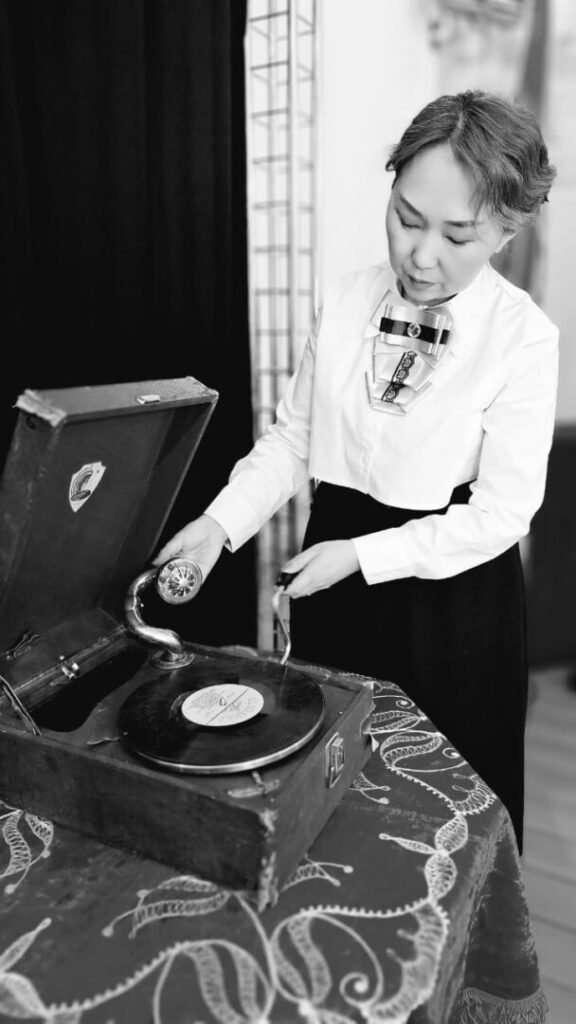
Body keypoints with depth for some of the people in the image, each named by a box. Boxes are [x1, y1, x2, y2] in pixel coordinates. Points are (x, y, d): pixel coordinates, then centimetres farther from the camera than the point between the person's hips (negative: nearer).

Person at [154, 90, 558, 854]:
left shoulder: (524, 339, -15)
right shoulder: (345, 305, -3)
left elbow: (500, 512, -16)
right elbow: (293, 438, 0)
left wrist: (361, 554, -19)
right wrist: (221, 523, -13)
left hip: (451, 596, -3)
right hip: (333, 586, 4)